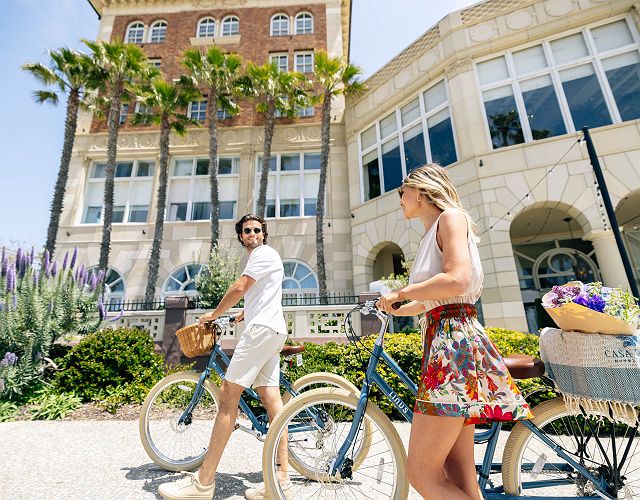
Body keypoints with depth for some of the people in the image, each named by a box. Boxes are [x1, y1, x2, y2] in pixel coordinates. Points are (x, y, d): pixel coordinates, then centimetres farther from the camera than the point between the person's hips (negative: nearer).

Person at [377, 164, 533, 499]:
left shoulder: (450, 217, -2)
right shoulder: (432, 234, 23)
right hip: (447, 343, 10)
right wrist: (392, 309, 37)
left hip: (453, 343, -10)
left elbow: (456, 281, -20)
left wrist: (398, 293, -9)